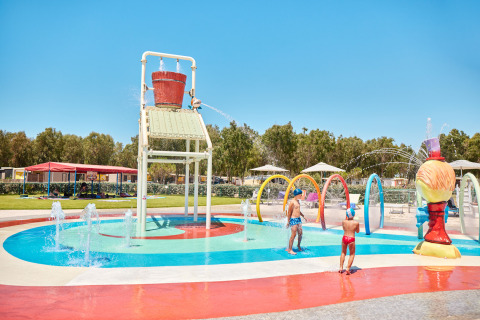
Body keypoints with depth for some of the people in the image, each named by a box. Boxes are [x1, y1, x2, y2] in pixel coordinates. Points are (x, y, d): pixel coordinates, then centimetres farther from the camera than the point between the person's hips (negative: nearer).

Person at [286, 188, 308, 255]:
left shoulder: (298, 201, 13)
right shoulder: (292, 202, -14)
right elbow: (289, 212, -13)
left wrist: (303, 216, 25)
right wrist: (288, 222, -12)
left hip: (298, 219, 9)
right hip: (293, 219, -9)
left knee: (300, 233, 10)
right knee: (294, 234, -9)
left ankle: (299, 246, 30)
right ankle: (289, 249, -2)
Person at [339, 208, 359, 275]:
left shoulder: (344, 221, -2)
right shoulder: (356, 223, -8)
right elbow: (357, 231, 8)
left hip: (344, 238, 3)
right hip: (351, 239, -3)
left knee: (343, 253, 20)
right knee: (352, 254, 11)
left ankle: (341, 267, 17)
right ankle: (348, 268, 1)